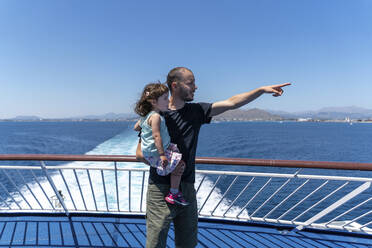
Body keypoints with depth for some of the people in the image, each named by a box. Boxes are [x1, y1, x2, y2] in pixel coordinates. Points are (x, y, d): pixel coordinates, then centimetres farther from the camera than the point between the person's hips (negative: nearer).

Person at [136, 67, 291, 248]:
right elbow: (140, 154, -4)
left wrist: (262, 89, 0)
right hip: (160, 189, -4)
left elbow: (231, 103, 4)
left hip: (187, 188, 4)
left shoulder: (196, 111, 6)